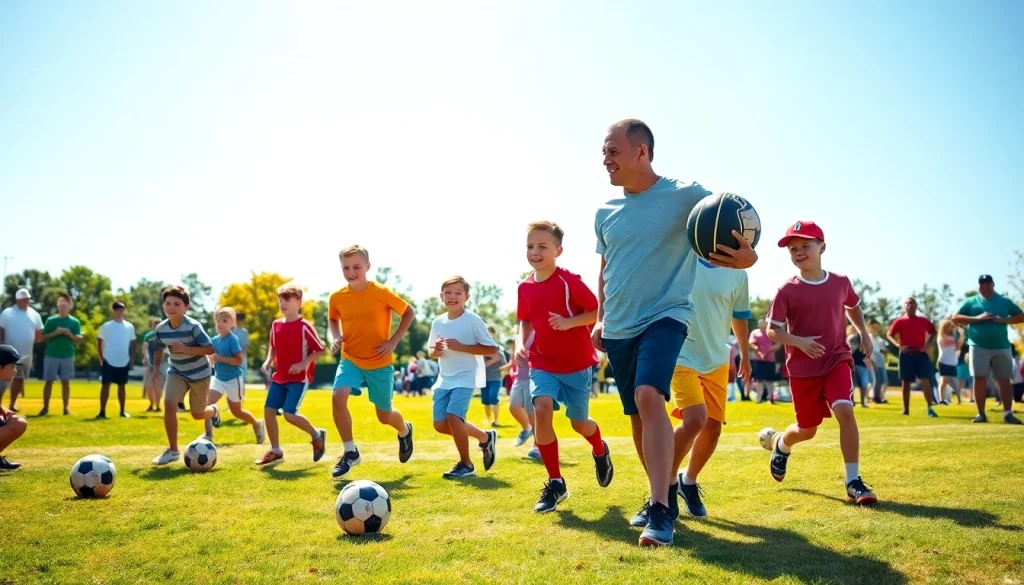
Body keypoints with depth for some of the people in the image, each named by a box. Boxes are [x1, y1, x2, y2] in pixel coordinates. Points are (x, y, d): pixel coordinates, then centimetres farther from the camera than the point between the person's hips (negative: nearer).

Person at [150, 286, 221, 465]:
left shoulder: (193, 326, -26)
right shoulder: (160, 329, -11)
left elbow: (210, 349, -24)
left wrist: (186, 349, -33)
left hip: (199, 373, -3)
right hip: (176, 372, 3)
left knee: (197, 414, 8)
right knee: (169, 404, -18)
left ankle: (213, 411, 48)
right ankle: (173, 450, -6)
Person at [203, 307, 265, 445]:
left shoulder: (233, 339, -18)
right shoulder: (214, 340, 2)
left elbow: (239, 360, -23)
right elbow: (212, 361, 10)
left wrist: (221, 358, -30)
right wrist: (210, 359, -12)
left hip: (233, 379, -5)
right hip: (218, 378, 6)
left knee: (236, 412, 11)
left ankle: (258, 424, 36)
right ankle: (208, 436, -5)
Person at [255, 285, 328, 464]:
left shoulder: (304, 326, -12)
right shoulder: (276, 325, 7)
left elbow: (320, 350, -10)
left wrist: (304, 363, -20)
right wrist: (268, 361, 3)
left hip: (299, 379, -7)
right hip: (279, 378, 7)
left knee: (289, 414, -16)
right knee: (268, 411, 1)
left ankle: (317, 435, 10)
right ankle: (275, 451, 17)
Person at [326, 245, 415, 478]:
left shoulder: (381, 292, -15)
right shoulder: (337, 297, -6)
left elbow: (409, 313, -3)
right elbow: (333, 320, 15)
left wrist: (393, 341, -11)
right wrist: (334, 337, -7)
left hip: (380, 363, -2)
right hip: (350, 360, 2)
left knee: (384, 415, 8)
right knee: (338, 397, -24)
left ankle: (404, 431, 46)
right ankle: (350, 452, -5)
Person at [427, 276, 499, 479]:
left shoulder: (473, 320, -12)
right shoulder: (438, 322, 5)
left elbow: (492, 349, -13)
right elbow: (432, 354, 13)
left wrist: (461, 347, -21)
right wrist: (436, 350, -12)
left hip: (466, 378, -7)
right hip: (444, 379, 7)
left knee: (453, 416, -21)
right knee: (440, 424, 3)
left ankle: (466, 465, -1)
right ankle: (485, 437, 26)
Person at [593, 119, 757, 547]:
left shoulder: (686, 196, -8)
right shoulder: (606, 213, 9)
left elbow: (733, 235, -14)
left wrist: (746, 256, -36)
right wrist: (601, 318, 14)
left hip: (664, 316, -6)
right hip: (618, 328, 6)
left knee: (649, 396, -28)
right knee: (637, 416, 12)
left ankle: (661, 513, -24)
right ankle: (660, 495, 32)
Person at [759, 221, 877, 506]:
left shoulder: (841, 282, 0)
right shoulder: (787, 291, -9)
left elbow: (853, 307, 21)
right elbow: (772, 331, -8)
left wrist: (864, 333, 8)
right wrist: (799, 341, -24)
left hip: (837, 360, 1)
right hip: (802, 368, -1)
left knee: (844, 410, -22)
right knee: (807, 430, 8)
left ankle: (853, 481, -12)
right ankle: (778, 442, 45)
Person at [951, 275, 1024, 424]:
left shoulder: (1004, 301, 10)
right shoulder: (971, 302, 6)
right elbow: (955, 318, -1)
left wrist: (1003, 320, -10)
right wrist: (977, 318, -13)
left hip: (1001, 347, 1)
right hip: (978, 347, -1)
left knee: (1004, 380, 1)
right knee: (979, 379, -3)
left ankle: (1008, 414, 4)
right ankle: (981, 414, 3)